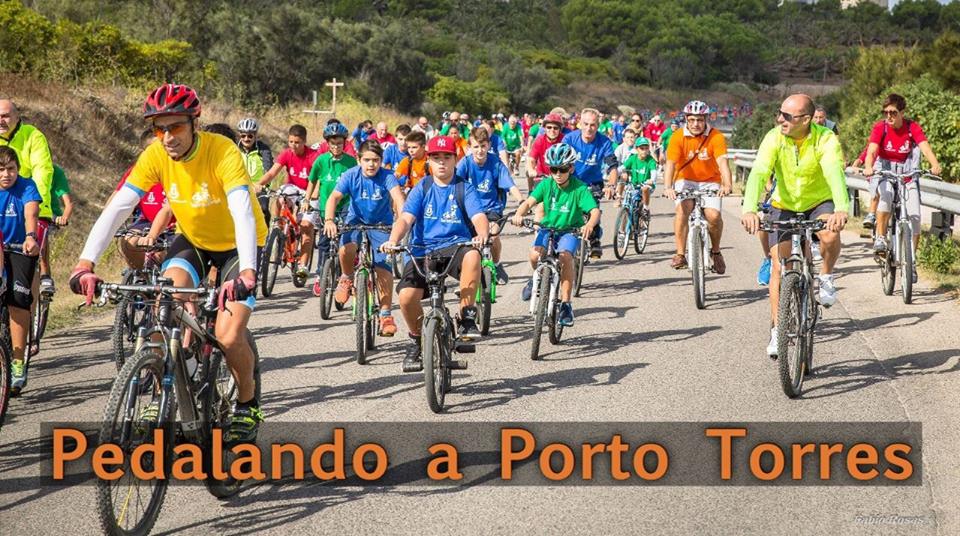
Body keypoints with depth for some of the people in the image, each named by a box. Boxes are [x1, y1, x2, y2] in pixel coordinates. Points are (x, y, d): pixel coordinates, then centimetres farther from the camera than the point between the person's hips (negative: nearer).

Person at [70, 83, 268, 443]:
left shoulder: (223, 153, -30)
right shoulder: (155, 156, -17)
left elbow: (243, 214, -41)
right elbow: (117, 208, -23)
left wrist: (246, 274, -56)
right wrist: (85, 263, -35)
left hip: (236, 245, -4)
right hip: (193, 240, 4)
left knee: (228, 335, -18)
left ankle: (248, 406, 11)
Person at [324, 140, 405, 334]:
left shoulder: (387, 177, -18)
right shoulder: (351, 175, -15)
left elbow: (398, 197, -33)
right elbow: (334, 197, -24)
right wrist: (329, 220, -43)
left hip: (381, 224, -1)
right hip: (356, 220, 1)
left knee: (383, 266, -16)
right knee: (346, 248, -31)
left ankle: (385, 314, -5)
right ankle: (347, 278, 2)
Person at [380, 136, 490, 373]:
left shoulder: (464, 189, 7)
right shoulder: (422, 188, 9)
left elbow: (479, 216, -9)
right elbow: (405, 218, -4)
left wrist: (482, 234, -33)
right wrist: (393, 240, -25)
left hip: (455, 246, -1)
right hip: (423, 250, 1)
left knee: (472, 255, -38)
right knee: (406, 295, -24)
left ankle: (467, 319, -23)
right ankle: (417, 340, 8)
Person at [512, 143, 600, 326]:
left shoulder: (579, 188, -14)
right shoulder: (546, 184, -6)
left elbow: (595, 210, -25)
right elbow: (529, 202, -16)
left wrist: (590, 224, -47)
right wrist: (519, 214, -39)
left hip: (570, 231, -2)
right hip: (548, 228, 2)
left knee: (565, 255, -32)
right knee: (534, 255, -26)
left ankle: (566, 304, -21)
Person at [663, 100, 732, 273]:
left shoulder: (716, 137, -15)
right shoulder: (678, 138, -14)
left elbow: (722, 162, -27)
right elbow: (670, 163, -24)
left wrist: (727, 185, -45)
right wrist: (668, 187, -41)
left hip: (709, 181, 0)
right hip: (685, 180, 0)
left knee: (713, 215, -21)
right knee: (683, 209, -28)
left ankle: (716, 252, 7)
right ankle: (680, 254, -21)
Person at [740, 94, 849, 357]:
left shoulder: (826, 139, -23)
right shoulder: (774, 138, -20)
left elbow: (834, 173, -39)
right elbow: (759, 174, -32)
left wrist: (841, 209, -58)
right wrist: (749, 210, -50)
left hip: (819, 202, -1)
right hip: (784, 206, 1)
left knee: (830, 235, -34)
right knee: (779, 267, -9)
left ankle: (826, 277, -3)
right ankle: (777, 330, 3)